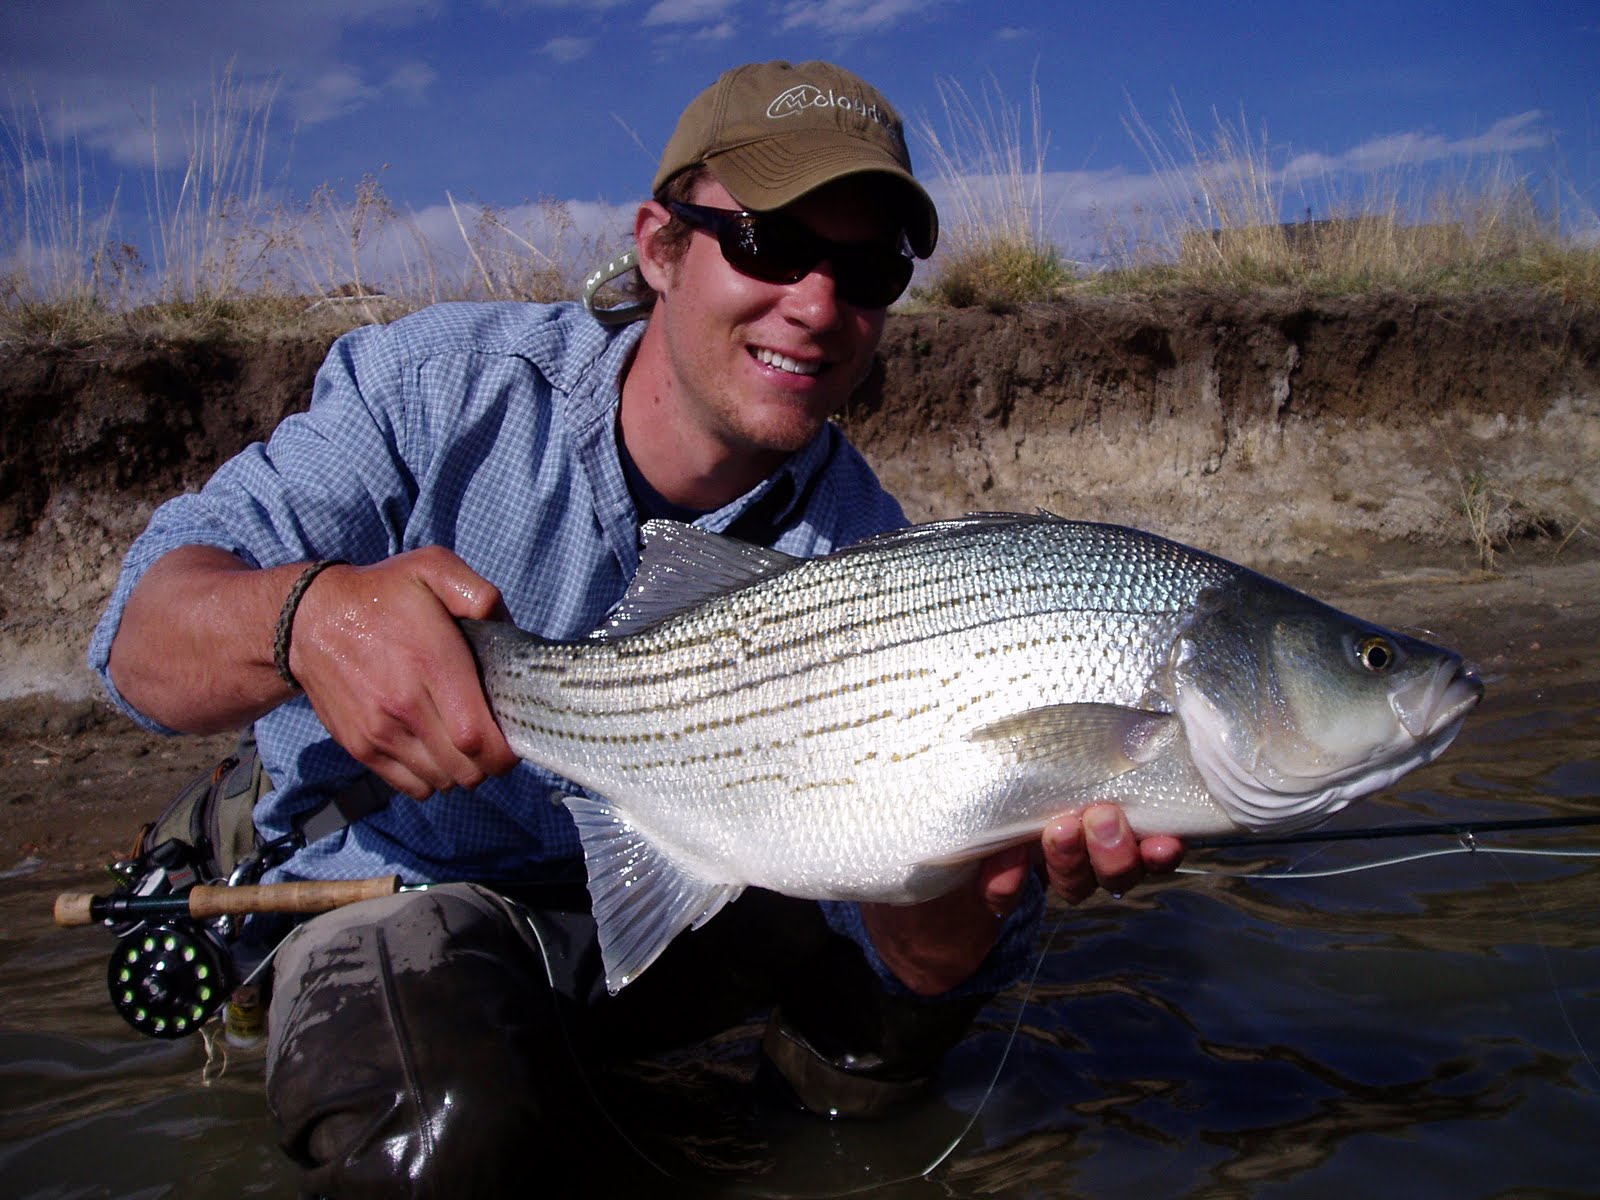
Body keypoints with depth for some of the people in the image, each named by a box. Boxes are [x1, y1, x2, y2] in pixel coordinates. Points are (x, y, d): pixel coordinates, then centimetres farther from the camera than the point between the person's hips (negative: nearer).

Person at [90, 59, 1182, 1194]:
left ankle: (826, 1064, 14)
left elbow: (920, 956, -19)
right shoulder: (444, 386, -17)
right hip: (407, 885, -2)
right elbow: (146, 636, -21)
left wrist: (984, 857, -45)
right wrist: (307, 615, -46)